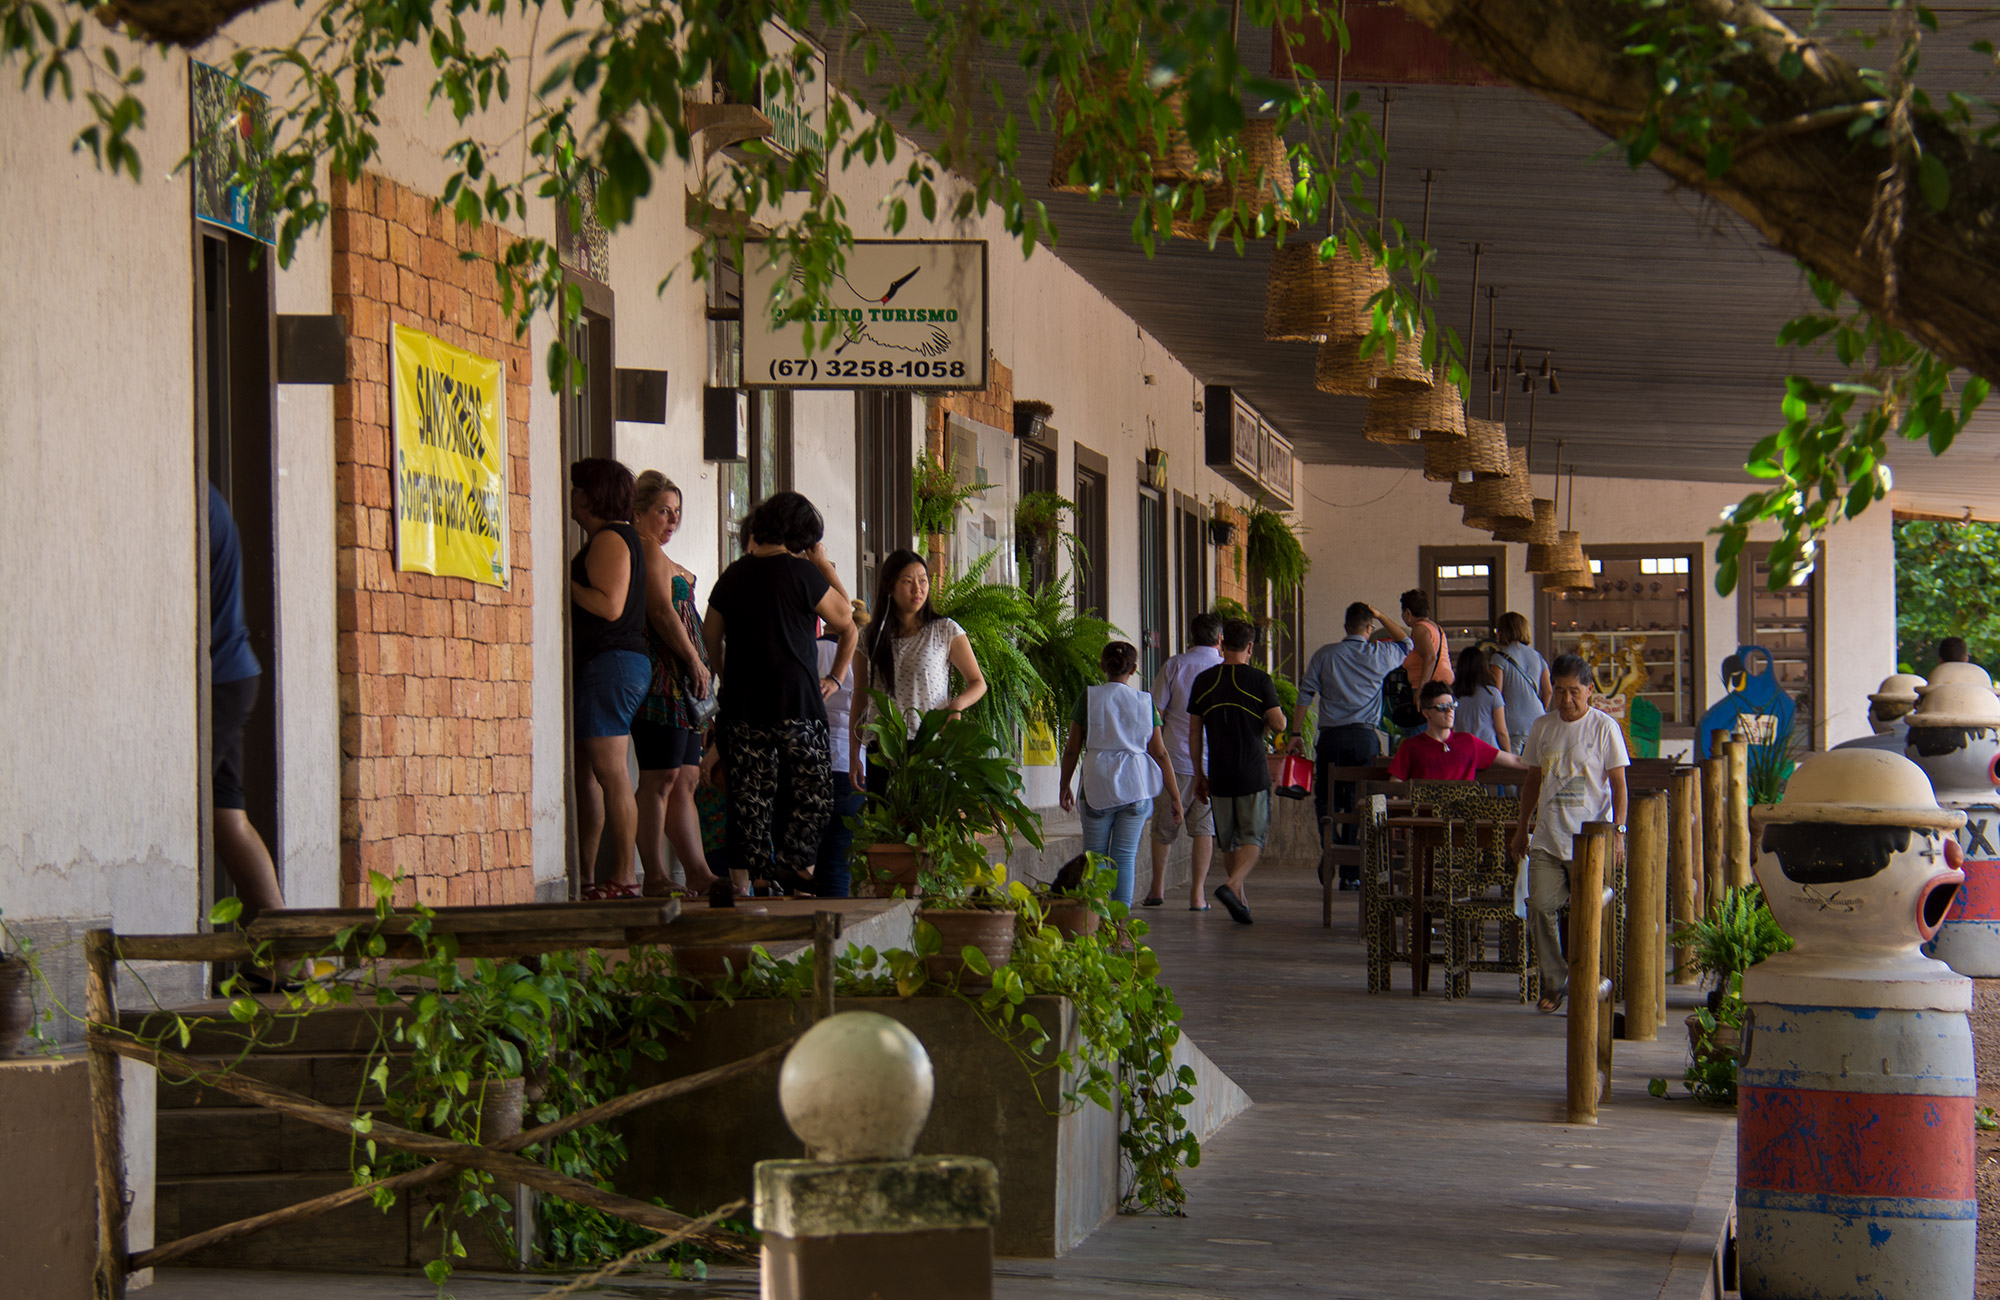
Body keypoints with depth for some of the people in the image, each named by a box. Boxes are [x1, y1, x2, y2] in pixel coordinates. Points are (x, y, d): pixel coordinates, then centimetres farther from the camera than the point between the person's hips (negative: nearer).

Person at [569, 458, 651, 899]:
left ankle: (623, 876, -12)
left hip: (609, 663, -11)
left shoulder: (610, 540, -10)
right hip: (605, 664, 11)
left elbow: (609, 606, -20)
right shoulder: (614, 538, 22)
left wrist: (563, 581, -12)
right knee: (585, 772, 10)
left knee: (610, 772, -11)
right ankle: (585, 877, 12)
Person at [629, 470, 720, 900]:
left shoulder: (657, 555, 24)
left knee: (686, 780, 10)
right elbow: (661, 612, -16)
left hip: (678, 683, 11)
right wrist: (695, 661, -11)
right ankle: (654, 876, -10)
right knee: (662, 779, -10)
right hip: (661, 675, -11)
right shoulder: (648, 551, -8)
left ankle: (698, 874, 12)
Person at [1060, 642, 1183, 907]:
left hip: (1098, 788, -1)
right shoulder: (1145, 702, 3)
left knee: (1094, 856, 9)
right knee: (1125, 857, 4)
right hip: (1136, 788, 1)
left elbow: (1071, 750, 2)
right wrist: (1175, 796, 9)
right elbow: (1160, 753, 3)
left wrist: (1064, 788, 15)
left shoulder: (1088, 699, -1)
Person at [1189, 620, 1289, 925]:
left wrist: (1199, 774, 12)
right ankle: (1232, 886, -21)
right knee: (1252, 839, 2)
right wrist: (1272, 718, 13)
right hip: (1253, 774, -3)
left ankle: (1240, 901, 17)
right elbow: (1278, 724, -11)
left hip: (1218, 775, 3)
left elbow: (1194, 732, 5)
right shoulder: (1259, 680, -6)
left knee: (1228, 842, 14)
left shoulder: (1203, 681, 3)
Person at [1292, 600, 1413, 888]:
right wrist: (1381, 616, 20)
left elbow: (1305, 694, 2)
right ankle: (1352, 873, 3)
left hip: (1330, 737, 0)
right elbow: (1406, 642, 23)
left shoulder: (1324, 655, 3)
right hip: (1365, 738, 0)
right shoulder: (1379, 656, 3)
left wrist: (1297, 733, 7)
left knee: (1325, 800, 11)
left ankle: (1330, 845, -16)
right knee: (1359, 805, 4)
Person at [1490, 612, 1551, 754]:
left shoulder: (1501, 657, -6)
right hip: (1537, 722, 5)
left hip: (1513, 724, -5)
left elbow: (1497, 693, -10)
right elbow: (1548, 691, 13)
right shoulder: (1537, 656, 10)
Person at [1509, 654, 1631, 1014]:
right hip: (1547, 840, 4)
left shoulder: (1604, 727, -1)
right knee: (1540, 906, -7)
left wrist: (1617, 831, -9)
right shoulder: (1542, 727, 12)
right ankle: (1553, 983, 5)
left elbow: (1618, 784, -1)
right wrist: (1522, 827, 20)